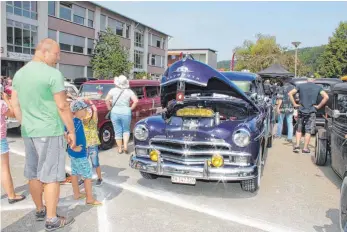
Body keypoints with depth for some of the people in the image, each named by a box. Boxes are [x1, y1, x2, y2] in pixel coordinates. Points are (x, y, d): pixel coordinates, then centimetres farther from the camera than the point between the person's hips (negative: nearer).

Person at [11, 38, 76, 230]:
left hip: (28, 132, 8)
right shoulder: (53, 74, -14)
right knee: (51, 176, 0)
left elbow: (15, 104, 14)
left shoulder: (19, 73, 10)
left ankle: (40, 211, 31)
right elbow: (62, 106, -15)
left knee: (33, 174, 16)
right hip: (49, 132, -7)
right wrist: (72, 131, -8)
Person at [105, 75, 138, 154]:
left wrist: (109, 108, 1)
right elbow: (136, 101, -10)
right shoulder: (129, 91, -1)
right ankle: (125, 146, 2)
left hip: (115, 112, 0)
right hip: (126, 112, 0)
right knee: (126, 130, 17)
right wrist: (131, 108, 2)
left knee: (117, 131, 11)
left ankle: (120, 149, 16)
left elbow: (107, 99, -12)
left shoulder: (113, 90, -2)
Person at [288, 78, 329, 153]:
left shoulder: (300, 86, 4)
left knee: (299, 129, 14)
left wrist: (294, 104, 0)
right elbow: (326, 97, -9)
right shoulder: (318, 87, 2)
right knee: (308, 130, 7)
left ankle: (297, 145, 5)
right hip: (311, 112, -1)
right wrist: (318, 106, -3)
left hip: (301, 110, 1)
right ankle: (305, 148, 9)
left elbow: (290, 93, -2)